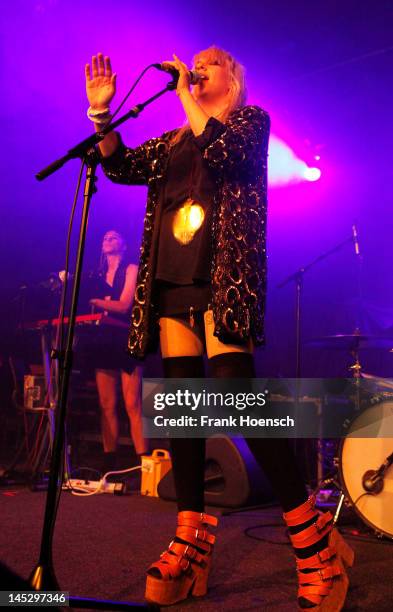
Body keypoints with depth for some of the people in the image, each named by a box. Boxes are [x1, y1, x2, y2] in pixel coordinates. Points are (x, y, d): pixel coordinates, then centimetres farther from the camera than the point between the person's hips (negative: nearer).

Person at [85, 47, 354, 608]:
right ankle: (192, 538, 11)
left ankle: (316, 541, -8)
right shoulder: (173, 141, 26)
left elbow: (223, 150, -9)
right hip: (172, 285, 6)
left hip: (223, 281, -6)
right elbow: (120, 167, 17)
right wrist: (101, 112, 6)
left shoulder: (251, 119, 12)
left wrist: (186, 95, 1)